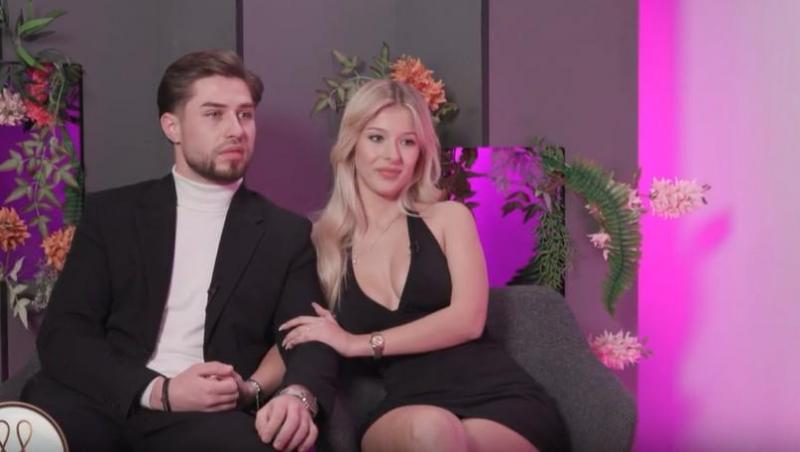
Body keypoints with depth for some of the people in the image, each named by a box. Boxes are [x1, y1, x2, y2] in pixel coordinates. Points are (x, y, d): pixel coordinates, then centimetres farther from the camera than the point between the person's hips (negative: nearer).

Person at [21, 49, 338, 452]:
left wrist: (298, 395, -20)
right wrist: (160, 391, -13)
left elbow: (312, 340, 5)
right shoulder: (111, 212, 13)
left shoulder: (286, 233, 14)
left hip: (208, 415, 0)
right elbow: (63, 333, 4)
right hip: (107, 403, 1)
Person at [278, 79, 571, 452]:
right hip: (411, 407, 1)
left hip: (497, 396, 0)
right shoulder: (323, 241, 14)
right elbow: (292, 338, 10)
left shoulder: (448, 217, 11)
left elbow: (467, 319, -3)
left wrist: (359, 344, -6)